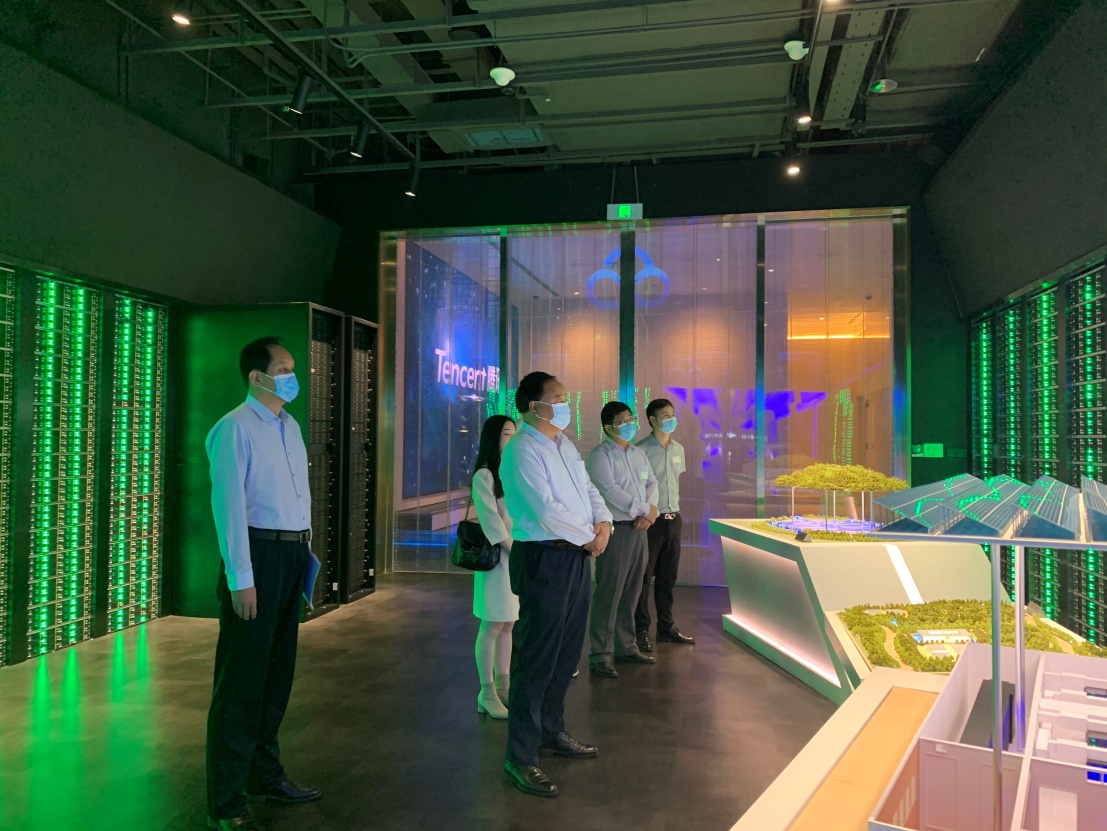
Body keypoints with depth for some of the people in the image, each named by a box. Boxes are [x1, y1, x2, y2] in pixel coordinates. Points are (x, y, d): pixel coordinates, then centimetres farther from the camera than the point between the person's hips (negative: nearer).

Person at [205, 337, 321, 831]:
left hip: (293, 554, 8)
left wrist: (306, 550, 11)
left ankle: (266, 776, 34)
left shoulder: (290, 427, 14)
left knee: (279, 670, 18)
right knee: (242, 677, 1)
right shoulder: (235, 428, -11)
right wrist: (240, 578, -19)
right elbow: (229, 504, -16)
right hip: (259, 554, -8)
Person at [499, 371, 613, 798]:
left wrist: (603, 521, -3)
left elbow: (588, 489, 16)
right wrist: (589, 538, -12)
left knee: (567, 652, 19)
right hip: (544, 559, -9)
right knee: (537, 658, -2)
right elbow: (547, 511, -23)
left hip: (577, 555, 9)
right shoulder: (522, 450, -16)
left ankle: (551, 732, 36)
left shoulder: (565, 444, 13)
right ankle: (520, 758, 10)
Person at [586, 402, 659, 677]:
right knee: (609, 595, -5)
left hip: (639, 529, 7)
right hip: (615, 530, -7)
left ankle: (625, 646, 26)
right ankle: (600, 656, 2)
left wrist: (651, 511, -5)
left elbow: (652, 483, 14)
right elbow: (611, 491, -18)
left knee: (631, 593, 14)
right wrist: (645, 510, -13)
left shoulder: (639, 454, 16)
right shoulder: (600, 455, -8)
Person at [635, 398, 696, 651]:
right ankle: (641, 630, 10)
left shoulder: (678, 449, 10)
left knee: (668, 576, 14)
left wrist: (675, 507, 15)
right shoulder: (642, 449, -12)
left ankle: (666, 626, 25)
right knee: (644, 576, 1)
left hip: (673, 518, 7)